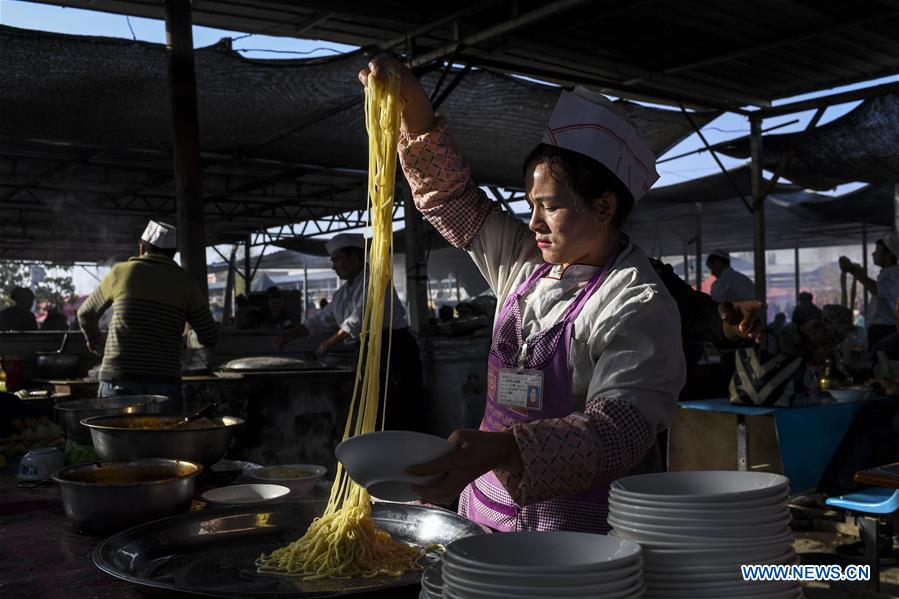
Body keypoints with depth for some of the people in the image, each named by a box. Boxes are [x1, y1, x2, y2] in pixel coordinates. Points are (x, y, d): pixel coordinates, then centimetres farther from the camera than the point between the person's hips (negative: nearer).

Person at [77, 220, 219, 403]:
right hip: (165, 384, 0)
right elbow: (210, 338, 7)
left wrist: (95, 341, 43)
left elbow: (86, 314, 23)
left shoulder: (121, 272, 8)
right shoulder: (186, 283, 6)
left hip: (117, 380, 0)